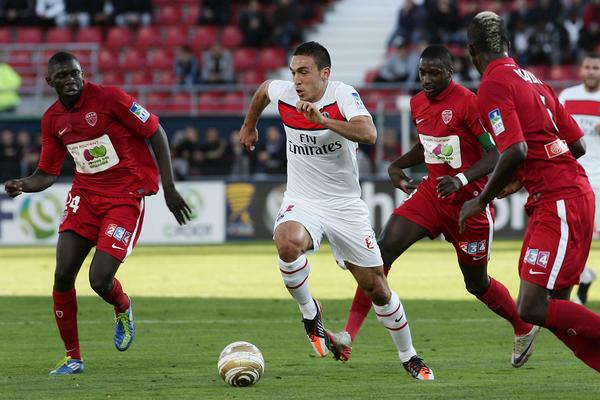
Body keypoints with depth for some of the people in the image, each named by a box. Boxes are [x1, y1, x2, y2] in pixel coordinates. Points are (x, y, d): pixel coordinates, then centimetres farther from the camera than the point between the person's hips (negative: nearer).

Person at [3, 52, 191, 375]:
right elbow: (47, 174, 10)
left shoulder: (109, 97, -13)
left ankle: (123, 310, 23)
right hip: (85, 195, 5)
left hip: (126, 197, -5)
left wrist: (169, 188, -10)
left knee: (100, 280, -15)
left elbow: (156, 134, -8)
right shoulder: (52, 119, 4)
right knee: (62, 275, -7)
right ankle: (73, 358, 9)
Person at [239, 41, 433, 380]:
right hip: (302, 202, 1)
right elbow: (263, 89, 20)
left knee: (377, 289, 4)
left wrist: (323, 121, -43)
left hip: (347, 206, -1)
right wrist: (249, 126, 33)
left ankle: (409, 356, 26)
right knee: (288, 244, -35)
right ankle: (309, 312, -9)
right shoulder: (283, 93, -6)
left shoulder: (344, 95, -17)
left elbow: (369, 134, -35)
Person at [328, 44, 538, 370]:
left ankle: (524, 330, 37)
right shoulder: (418, 104, 6)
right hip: (431, 193, 6)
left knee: (476, 282, 8)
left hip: (468, 200, -6)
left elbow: (496, 153, -19)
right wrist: (398, 165, 7)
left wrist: (461, 179, -31)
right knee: (385, 249, -14)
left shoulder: (468, 103, -17)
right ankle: (348, 337, -19)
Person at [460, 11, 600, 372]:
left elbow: (516, 151, -21)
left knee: (533, 309, -14)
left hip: (559, 202, -9)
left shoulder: (492, 87, -9)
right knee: (553, 308, 9)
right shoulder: (532, 81, 18)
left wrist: (481, 201, -9)